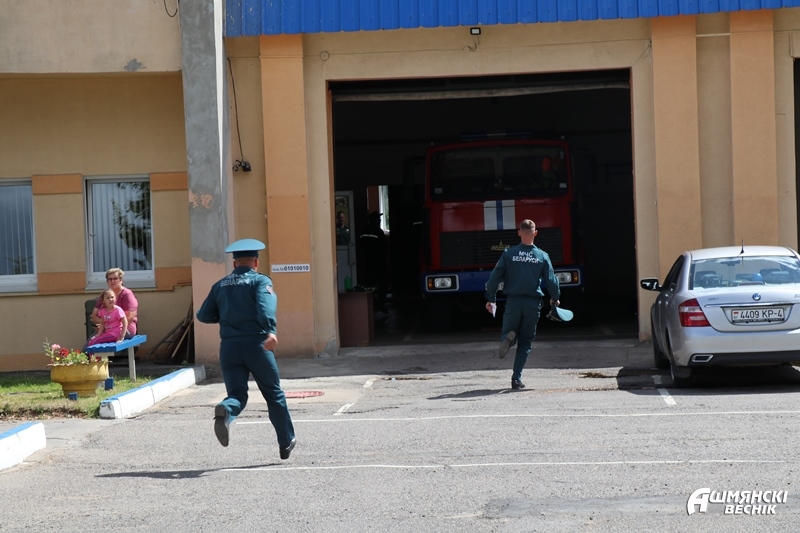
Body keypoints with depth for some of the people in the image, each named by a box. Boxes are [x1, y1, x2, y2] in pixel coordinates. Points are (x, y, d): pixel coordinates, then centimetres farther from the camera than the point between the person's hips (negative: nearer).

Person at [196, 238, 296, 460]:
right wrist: (271, 331, -34)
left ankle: (225, 411, -34)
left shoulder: (220, 286, 14)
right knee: (274, 394, 12)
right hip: (255, 344, -3)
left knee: (237, 394, 3)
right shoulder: (260, 281, 0)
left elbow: (203, 315, 15)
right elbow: (266, 307, -20)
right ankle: (286, 443, 20)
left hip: (228, 346, 3)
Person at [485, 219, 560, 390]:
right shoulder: (542, 256, -1)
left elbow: (495, 277, -2)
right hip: (533, 303, 0)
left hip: (513, 301, 0)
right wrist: (554, 299, 21)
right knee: (525, 342, 9)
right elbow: (551, 281, 3)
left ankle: (507, 338, -22)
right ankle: (516, 379, 1)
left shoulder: (509, 254, -1)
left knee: (507, 333, 16)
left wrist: (491, 299, 7)